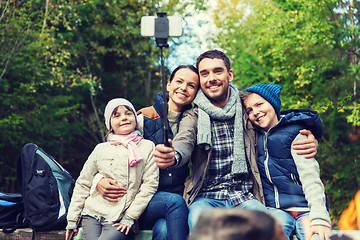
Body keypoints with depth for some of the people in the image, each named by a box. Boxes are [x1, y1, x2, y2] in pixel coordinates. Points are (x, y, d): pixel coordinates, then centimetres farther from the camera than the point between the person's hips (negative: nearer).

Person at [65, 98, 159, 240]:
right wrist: (72, 220, 9)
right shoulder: (101, 150, 10)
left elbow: (150, 184, 1)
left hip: (119, 222, -2)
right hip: (92, 214, 2)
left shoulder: (148, 147, 7)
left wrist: (129, 217, -5)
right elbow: (83, 184, 14)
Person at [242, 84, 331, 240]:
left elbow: (310, 177, -7)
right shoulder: (254, 136, 14)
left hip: (305, 207, -2)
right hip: (275, 208, 2)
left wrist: (319, 217, -19)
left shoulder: (294, 132, 2)